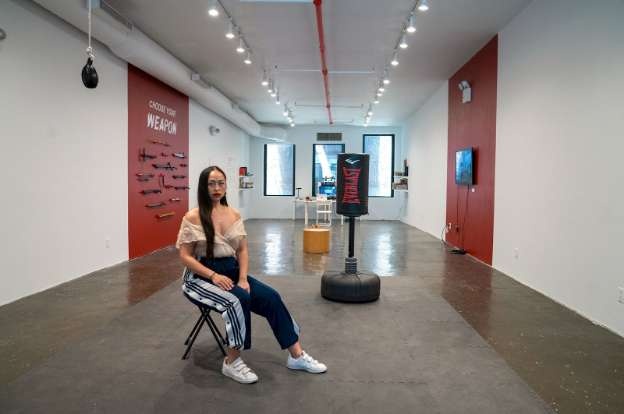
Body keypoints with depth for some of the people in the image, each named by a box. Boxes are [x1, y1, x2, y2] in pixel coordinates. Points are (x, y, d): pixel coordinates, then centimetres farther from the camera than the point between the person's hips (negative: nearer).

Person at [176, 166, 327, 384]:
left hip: (230, 271, 5)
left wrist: (243, 278, -10)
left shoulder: (234, 215, 5)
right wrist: (213, 275, -23)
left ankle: (296, 355, -5)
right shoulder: (193, 217, -10)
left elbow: (242, 250, 7)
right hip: (201, 276, -5)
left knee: (270, 296, -15)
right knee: (238, 300, -33)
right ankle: (231, 362, -14)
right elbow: (185, 257, -11)